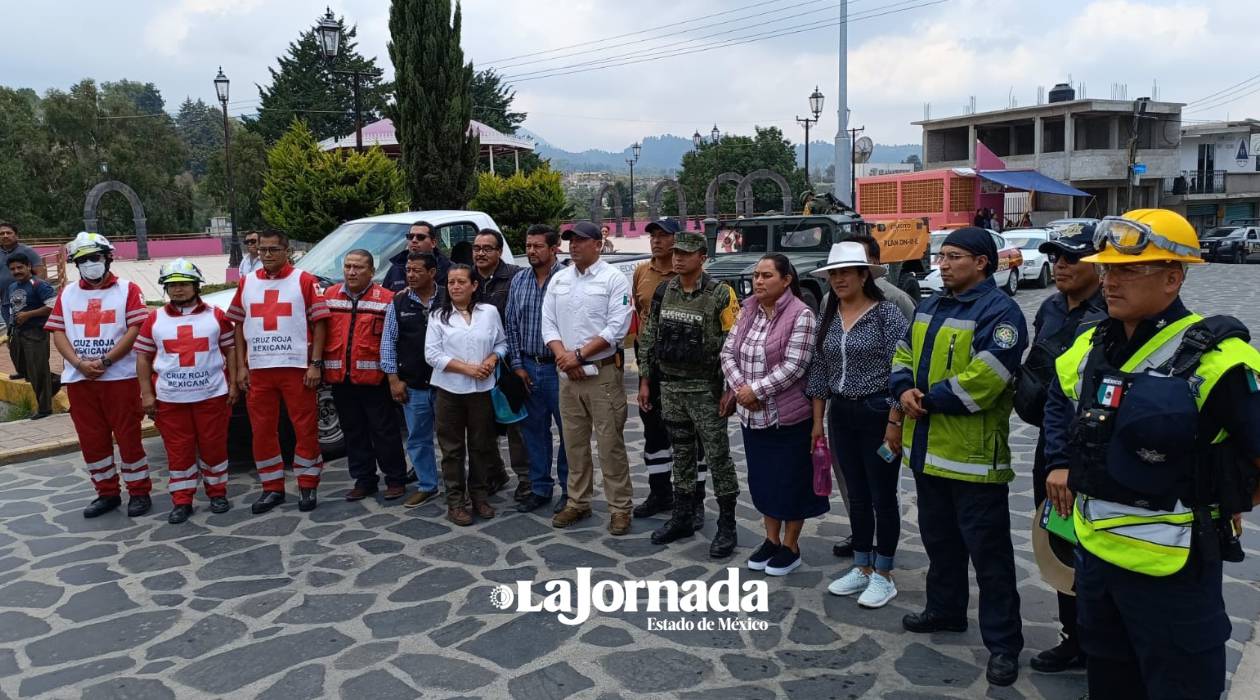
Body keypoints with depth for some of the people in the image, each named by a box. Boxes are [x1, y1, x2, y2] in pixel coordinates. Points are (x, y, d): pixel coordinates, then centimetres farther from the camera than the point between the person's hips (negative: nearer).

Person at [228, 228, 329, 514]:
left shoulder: (304, 280, -1)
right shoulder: (247, 284, 11)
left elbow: (319, 323, -3)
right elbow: (239, 326, 14)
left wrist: (315, 364, -10)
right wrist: (241, 367, 5)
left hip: (296, 367, -4)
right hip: (258, 370, 4)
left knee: (306, 429, 1)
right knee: (262, 431, 8)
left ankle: (307, 487, 13)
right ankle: (272, 488, 20)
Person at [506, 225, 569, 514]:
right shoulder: (519, 280, 8)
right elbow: (511, 325, 10)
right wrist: (517, 365, 5)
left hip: (558, 367, -5)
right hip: (527, 367, 5)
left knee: (568, 430, 4)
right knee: (533, 430, 12)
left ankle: (569, 490, 17)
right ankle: (540, 489, 24)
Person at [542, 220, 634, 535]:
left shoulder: (614, 278, -6)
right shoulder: (558, 280, 11)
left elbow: (617, 327, -13)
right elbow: (548, 324, 8)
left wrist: (579, 354, -15)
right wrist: (563, 357, -9)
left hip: (603, 372, -5)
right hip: (568, 374, 6)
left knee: (610, 443, -2)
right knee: (574, 442, 13)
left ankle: (620, 507, 7)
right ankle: (578, 503, 24)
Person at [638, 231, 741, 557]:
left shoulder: (720, 294, -10)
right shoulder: (663, 291, 6)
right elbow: (648, 337, 12)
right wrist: (645, 380, 10)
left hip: (705, 388, -5)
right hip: (669, 387, 5)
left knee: (718, 455, 1)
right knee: (682, 454, 15)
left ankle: (727, 526, 11)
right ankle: (682, 518, 27)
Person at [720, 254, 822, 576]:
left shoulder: (801, 315, -12)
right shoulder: (748, 311, 7)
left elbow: (793, 366, -19)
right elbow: (728, 352, 6)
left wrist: (757, 390, -19)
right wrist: (740, 387, -10)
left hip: (788, 416, -6)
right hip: (753, 416, 6)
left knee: (790, 481, 6)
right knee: (763, 480, 16)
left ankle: (790, 547, 21)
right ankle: (771, 540, 31)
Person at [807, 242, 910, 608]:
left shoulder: (887, 313, -11)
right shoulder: (828, 317, 7)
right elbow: (820, 370, 11)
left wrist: (894, 422, -16)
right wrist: (818, 420, 10)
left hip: (878, 413, -6)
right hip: (841, 415, 6)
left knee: (882, 496, 5)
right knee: (856, 495, 15)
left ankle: (883, 575, 19)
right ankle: (861, 568, 28)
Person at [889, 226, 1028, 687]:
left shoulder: (999, 311, -15)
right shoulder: (931, 307, 13)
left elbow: (982, 380, -25)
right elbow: (903, 354, 17)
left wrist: (927, 400, -15)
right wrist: (904, 390, -5)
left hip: (974, 454, -8)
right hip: (927, 449, 9)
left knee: (988, 550, 1)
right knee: (939, 538, 22)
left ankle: (1003, 643, 12)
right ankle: (945, 610, 40)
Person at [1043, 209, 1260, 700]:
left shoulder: (1214, 357, -21)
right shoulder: (1090, 347, 4)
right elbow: (1059, 402, 23)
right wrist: (1059, 463, 13)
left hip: (1170, 566, -7)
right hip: (1094, 548, 7)